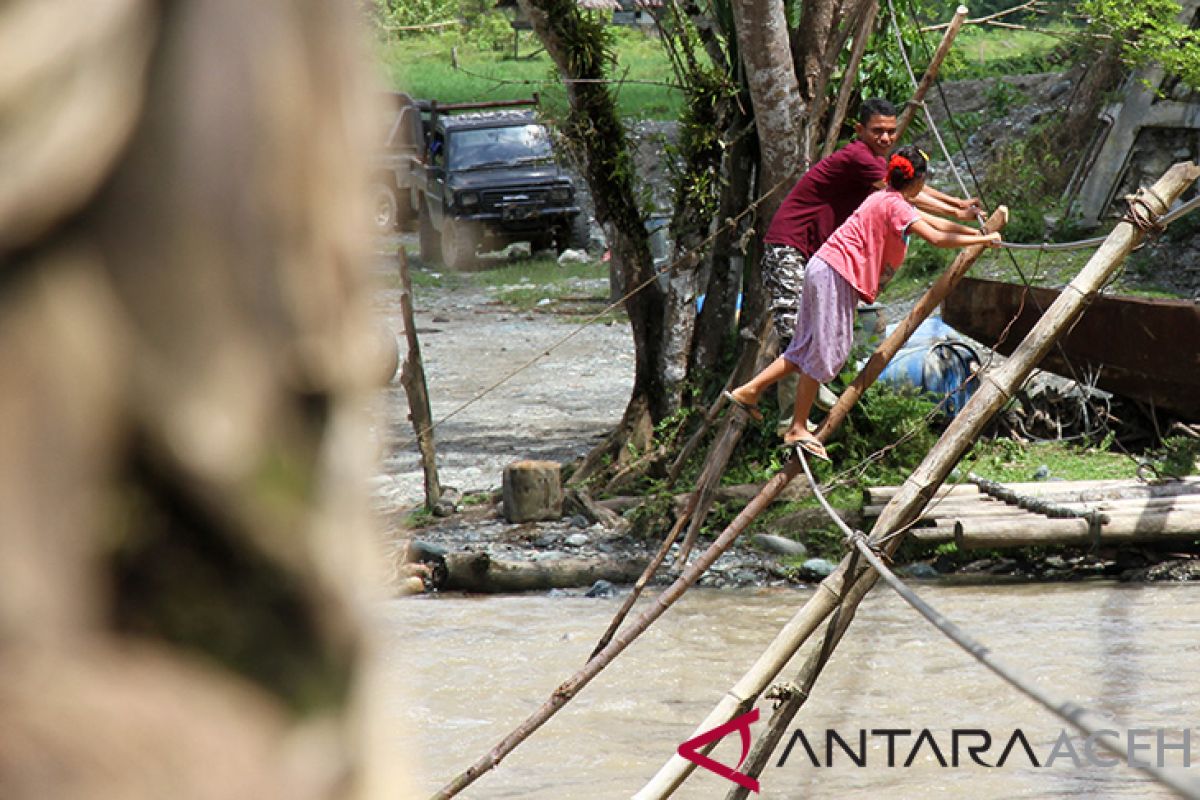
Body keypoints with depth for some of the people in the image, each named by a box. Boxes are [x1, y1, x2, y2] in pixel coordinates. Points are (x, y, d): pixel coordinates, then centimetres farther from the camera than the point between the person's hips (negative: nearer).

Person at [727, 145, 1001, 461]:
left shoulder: (890, 200, 17)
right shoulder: (894, 205, -13)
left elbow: (935, 222, 25)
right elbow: (937, 239, -20)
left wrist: (978, 232, 22)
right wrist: (982, 241, -10)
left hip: (825, 269, 10)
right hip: (834, 273, -10)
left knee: (807, 348, 14)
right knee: (825, 351, -4)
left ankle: (749, 391, 15)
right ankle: (798, 429, 1)